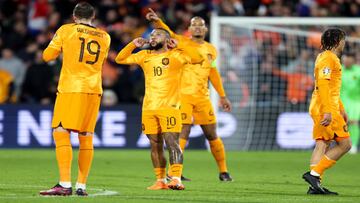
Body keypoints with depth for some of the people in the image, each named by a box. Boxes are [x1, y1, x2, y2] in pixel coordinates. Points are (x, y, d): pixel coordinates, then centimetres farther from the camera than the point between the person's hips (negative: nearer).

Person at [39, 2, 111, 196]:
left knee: (61, 134, -6)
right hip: (94, 91, 5)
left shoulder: (66, 30, 0)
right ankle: (81, 186, 8)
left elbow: (47, 56, 4)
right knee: (86, 138, 8)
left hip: (70, 89, -4)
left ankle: (65, 184, -17)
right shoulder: (104, 37, 12)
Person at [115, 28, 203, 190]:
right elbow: (120, 59, 18)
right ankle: (160, 181, 12)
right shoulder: (144, 56, 15)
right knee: (155, 145, 6)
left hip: (169, 108, -5)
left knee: (172, 143, -14)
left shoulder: (176, 55, 1)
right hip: (148, 108, 5)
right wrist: (133, 45, 5)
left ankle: (176, 180, -18)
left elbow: (198, 58, -12)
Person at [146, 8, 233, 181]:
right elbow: (168, 33, -19)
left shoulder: (210, 49, 12)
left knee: (212, 135, 8)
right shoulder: (182, 43, -1)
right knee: (183, 133, -10)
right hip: (183, 95, -4)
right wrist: (156, 21, -40)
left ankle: (223, 171, 20)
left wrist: (222, 96, 25)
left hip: (203, 97, 4)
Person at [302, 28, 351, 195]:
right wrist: (327, 111, -26)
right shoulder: (328, 58, -11)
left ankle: (315, 185, 0)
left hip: (325, 109, 10)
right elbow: (323, 85, -21)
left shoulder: (331, 58, 22)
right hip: (325, 108, -10)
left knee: (322, 145, 5)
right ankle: (314, 173, -11)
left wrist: (341, 109, 30)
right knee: (345, 143, -7)